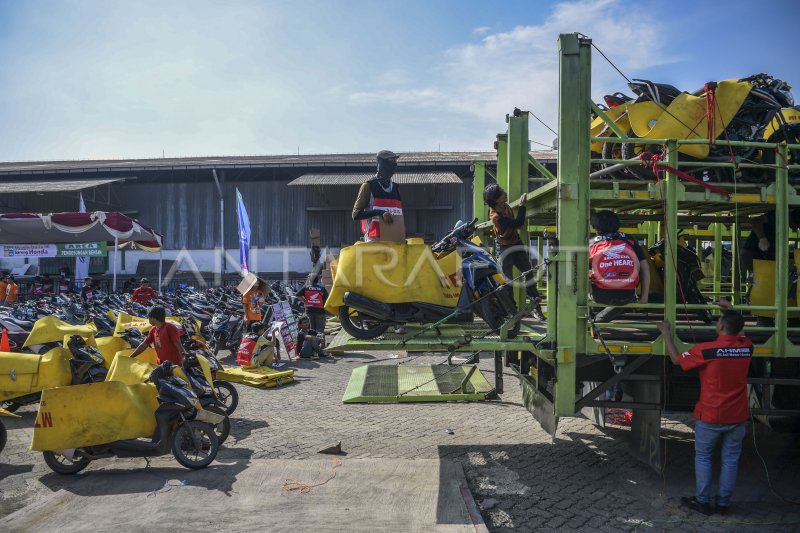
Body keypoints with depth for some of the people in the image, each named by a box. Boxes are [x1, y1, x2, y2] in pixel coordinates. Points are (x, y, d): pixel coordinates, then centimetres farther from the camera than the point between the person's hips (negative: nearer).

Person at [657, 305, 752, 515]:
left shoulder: (706, 350, -20)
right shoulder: (746, 347, -6)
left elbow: (677, 359, -5)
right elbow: (738, 332, 20)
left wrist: (666, 333, 5)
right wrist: (731, 312, 29)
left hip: (710, 417, -4)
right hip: (738, 417, 4)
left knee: (703, 457, 12)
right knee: (730, 460, 14)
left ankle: (702, 501, 19)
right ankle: (723, 503, 23)